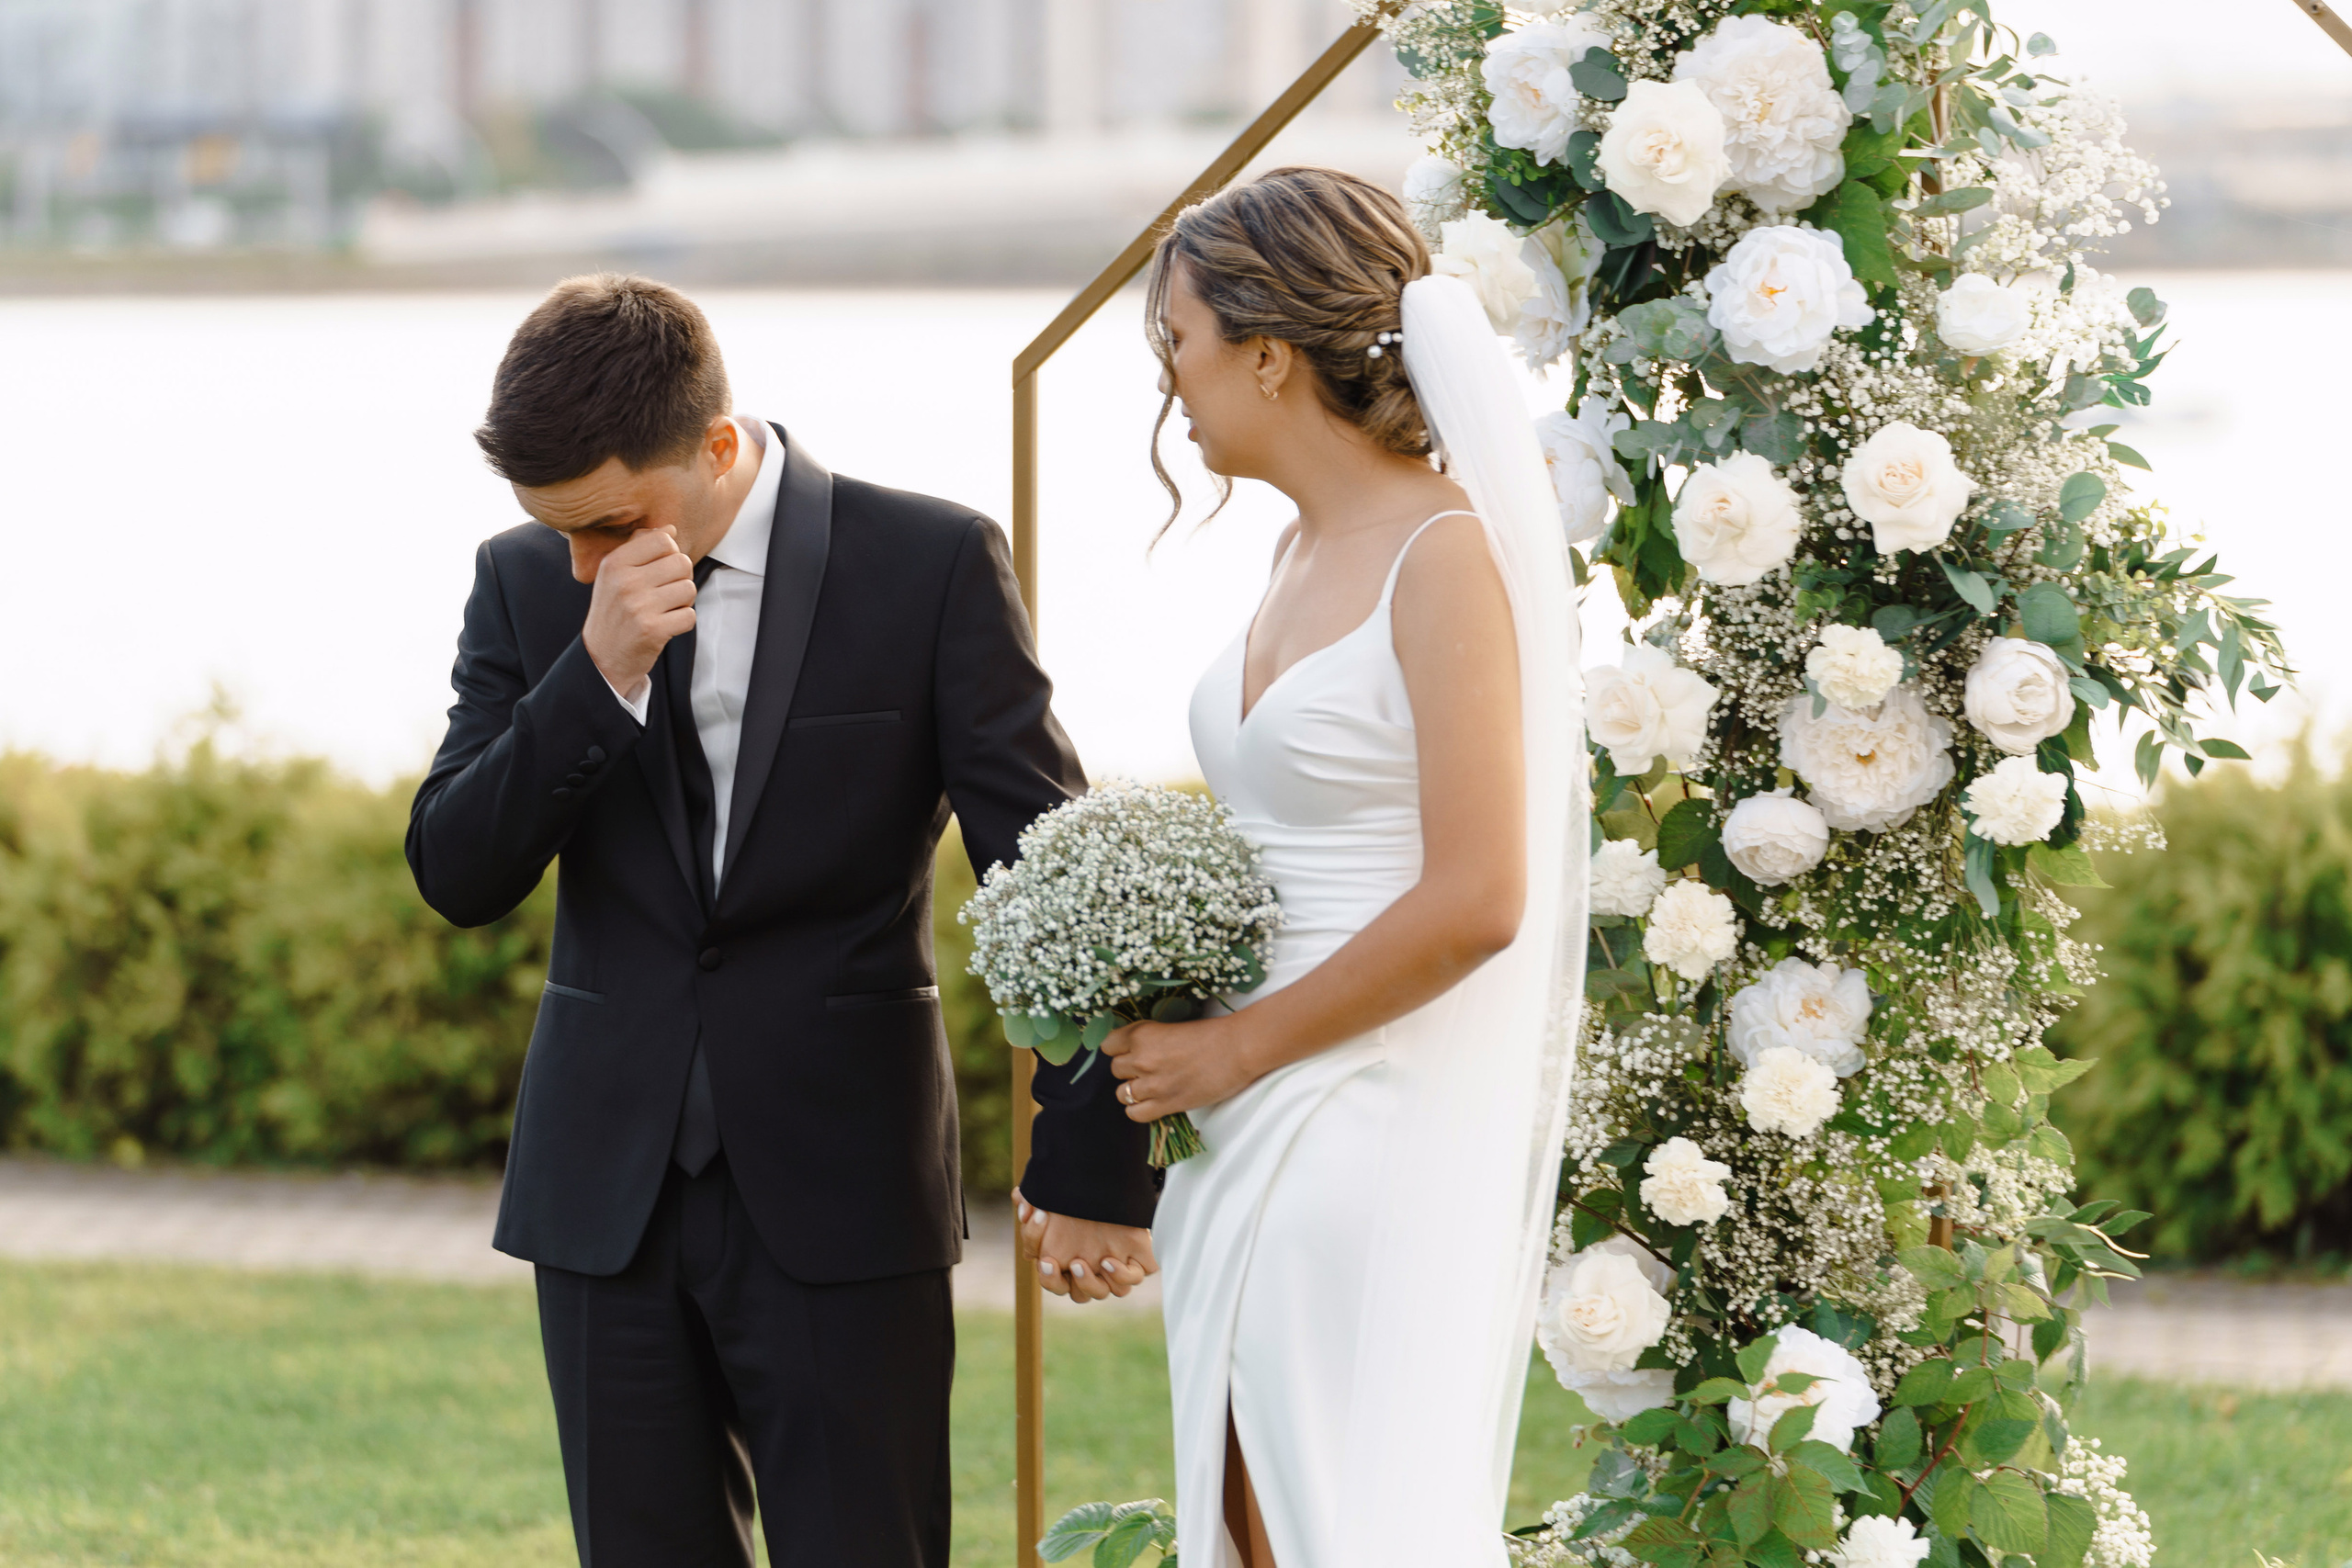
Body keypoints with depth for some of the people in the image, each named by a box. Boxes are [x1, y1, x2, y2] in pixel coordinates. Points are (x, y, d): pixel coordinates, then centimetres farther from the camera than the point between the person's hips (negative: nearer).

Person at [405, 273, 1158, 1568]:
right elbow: (455, 875, -3)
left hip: (838, 1195, -3)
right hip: (607, 1195, 3)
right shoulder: (530, 584, 3)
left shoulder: (932, 567, -7)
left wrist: (1089, 1166, -8)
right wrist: (598, 672, -17)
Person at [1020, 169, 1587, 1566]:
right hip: (1248, 1138, 8)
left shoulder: (1446, 555, -12)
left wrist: (1235, 1049, -11)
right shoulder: (1307, 552, 14)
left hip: (1377, 1140, -8)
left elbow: (1474, 903, -19)